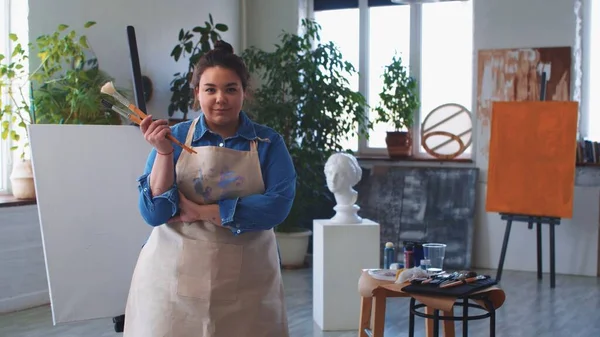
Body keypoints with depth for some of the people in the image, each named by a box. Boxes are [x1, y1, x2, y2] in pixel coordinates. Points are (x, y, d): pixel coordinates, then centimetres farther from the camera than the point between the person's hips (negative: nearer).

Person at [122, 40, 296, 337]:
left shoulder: (268, 143, 0)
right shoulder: (175, 137, 1)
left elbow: (277, 205, -14)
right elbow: (153, 214, -5)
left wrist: (201, 211, -15)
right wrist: (163, 153, -17)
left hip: (246, 283, 0)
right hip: (174, 279, 0)